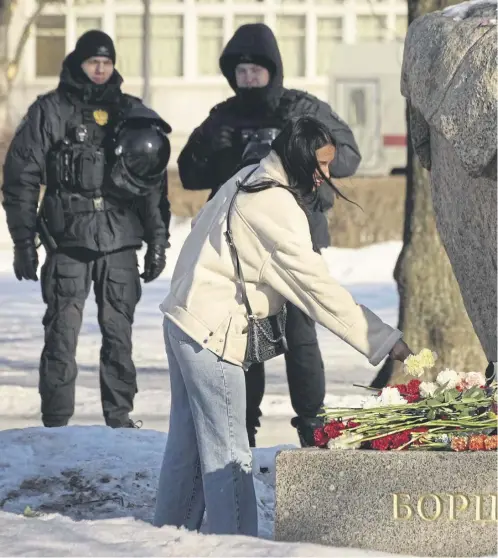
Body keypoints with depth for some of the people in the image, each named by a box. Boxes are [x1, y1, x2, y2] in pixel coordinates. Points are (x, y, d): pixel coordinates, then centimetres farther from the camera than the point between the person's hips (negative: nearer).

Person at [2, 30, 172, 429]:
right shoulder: (51, 111, 3)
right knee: (63, 333, -4)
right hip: (68, 240, -3)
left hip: (121, 241, 3)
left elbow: (152, 182, 15)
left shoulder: (132, 113, 12)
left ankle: (120, 417, 13)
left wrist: (158, 239, 10)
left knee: (119, 333, 5)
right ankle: (56, 422, 0)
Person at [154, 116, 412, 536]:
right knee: (228, 454, -8)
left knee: (187, 441, 15)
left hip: (184, 320, 10)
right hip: (212, 332, -10)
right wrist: (386, 341, -22)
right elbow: (317, 286, -23)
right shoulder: (277, 204, -20)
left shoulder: (247, 180, 10)